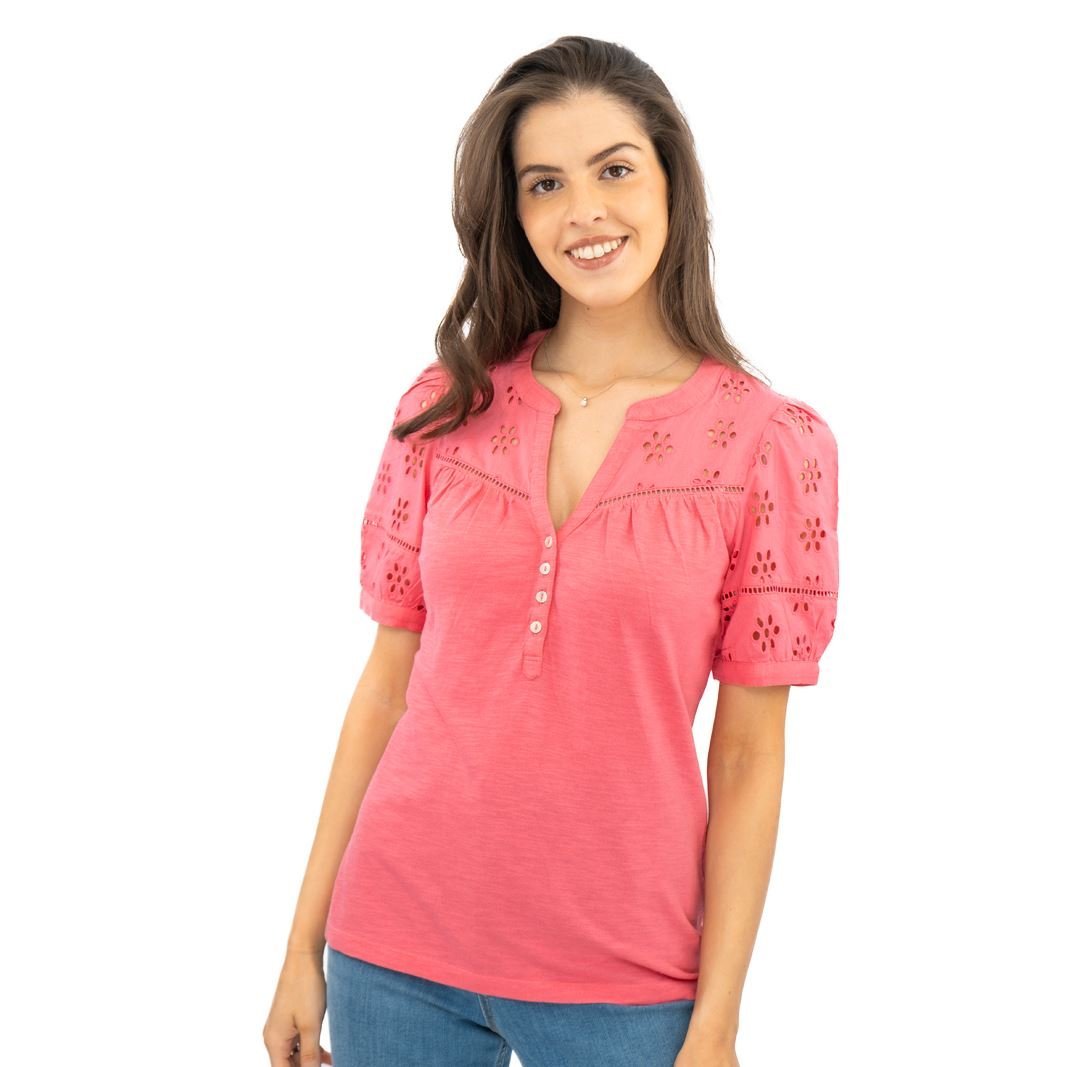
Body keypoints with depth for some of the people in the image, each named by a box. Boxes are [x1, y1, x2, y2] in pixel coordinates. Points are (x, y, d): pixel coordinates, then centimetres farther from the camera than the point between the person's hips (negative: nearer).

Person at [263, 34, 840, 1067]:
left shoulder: (772, 442, -6)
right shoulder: (446, 408, 1)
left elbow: (748, 757, -5)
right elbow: (388, 681, 4)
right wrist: (305, 945, 4)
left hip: (622, 979, -2)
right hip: (394, 948, 2)